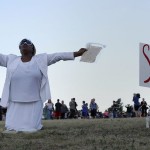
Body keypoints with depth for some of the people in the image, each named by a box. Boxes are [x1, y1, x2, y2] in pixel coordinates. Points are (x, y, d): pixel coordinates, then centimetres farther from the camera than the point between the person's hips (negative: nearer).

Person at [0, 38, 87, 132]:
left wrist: (77, 53, -8)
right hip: (15, 104, 1)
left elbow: (58, 56, -2)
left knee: (31, 129, -3)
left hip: (34, 103, -1)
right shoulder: (11, 60, 7)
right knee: (11, 129, 0)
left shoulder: (41, 59, 4)